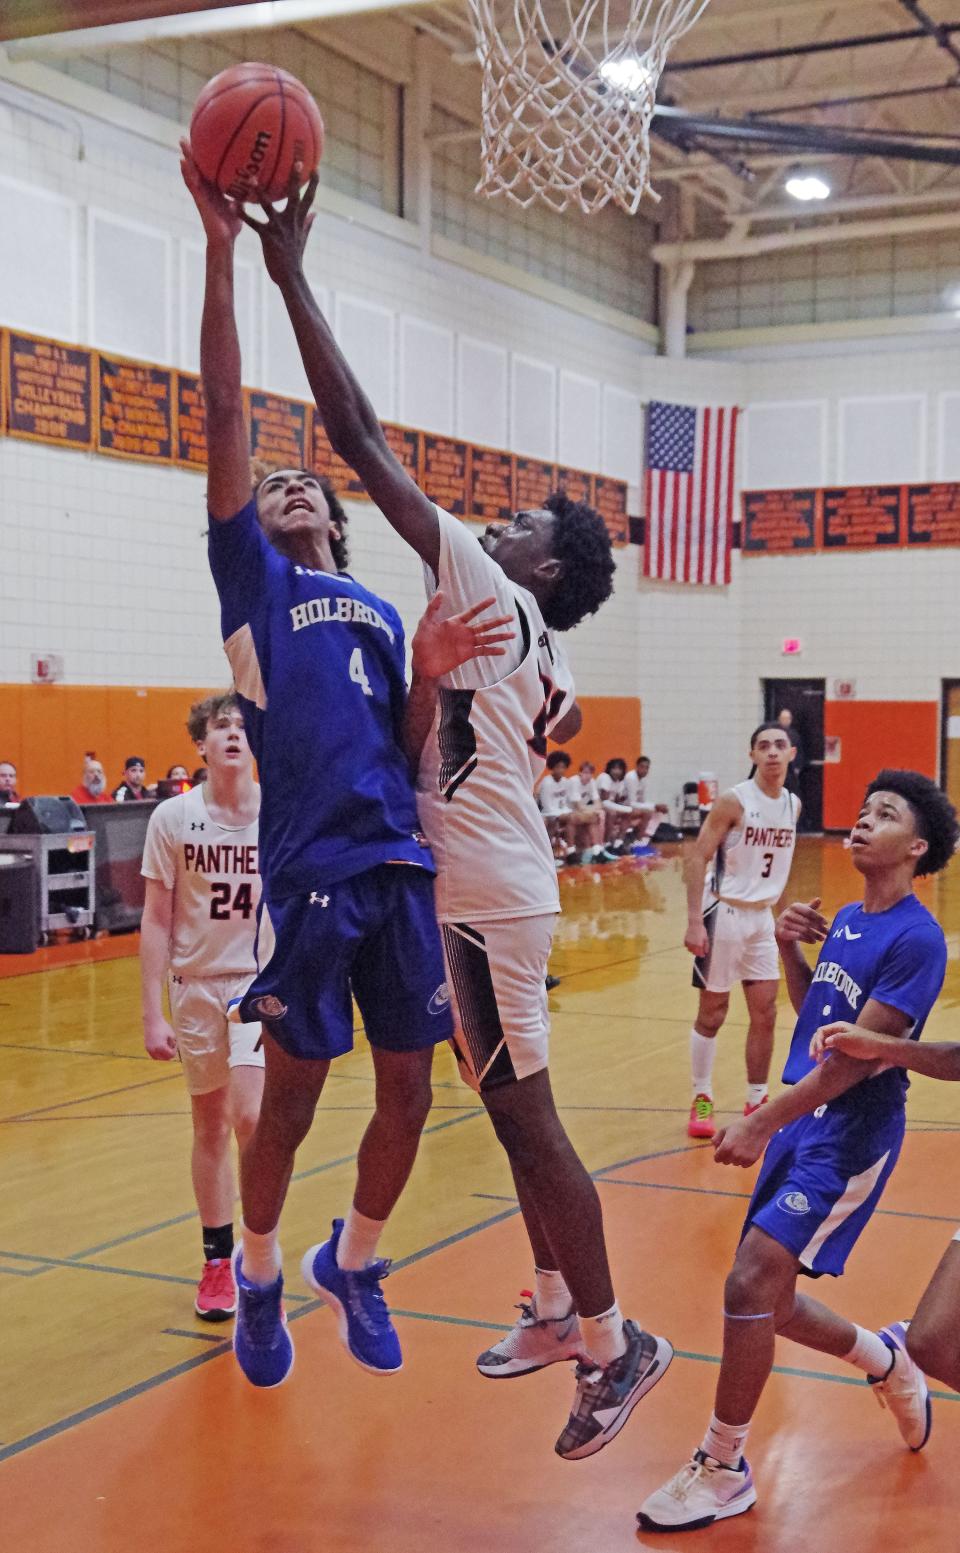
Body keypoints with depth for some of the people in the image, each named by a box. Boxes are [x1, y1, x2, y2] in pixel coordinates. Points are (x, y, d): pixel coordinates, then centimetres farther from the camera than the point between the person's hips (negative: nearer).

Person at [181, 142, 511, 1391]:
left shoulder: (383, 610, 22)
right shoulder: (252, 577, 9)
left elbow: (402, 754, 16)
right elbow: (225, 414, -2)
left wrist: (430, 675, -3)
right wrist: (222, 253, -8)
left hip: (400, 865, 4)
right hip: (310, 868, -4)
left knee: (409, 1093, 9)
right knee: (292, 1097, 5)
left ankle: (353, 1263, 32)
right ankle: (259, 1276, 28)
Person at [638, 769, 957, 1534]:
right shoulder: (847, 918, 9)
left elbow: (856, 1056, -21)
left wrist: (760, 1124, -21)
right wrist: (790, 948, 4)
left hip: (853, 1135, -8)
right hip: (806, 1120, 8)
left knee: (752, 1282, -15)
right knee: (769, 1297, 12)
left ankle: (723, 1470, 1)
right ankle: (886, 1358, 38)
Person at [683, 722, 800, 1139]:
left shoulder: (793, 805, 5)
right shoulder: (734, 801, -14)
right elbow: (698, 858, -16)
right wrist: (695, 921, -22)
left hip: (762, 917, 6)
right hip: (724, 914, -6)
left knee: (765, 1014, 6)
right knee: (712, 1012, 3)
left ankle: (756, 1102, 17)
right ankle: (702, 1100, 15)